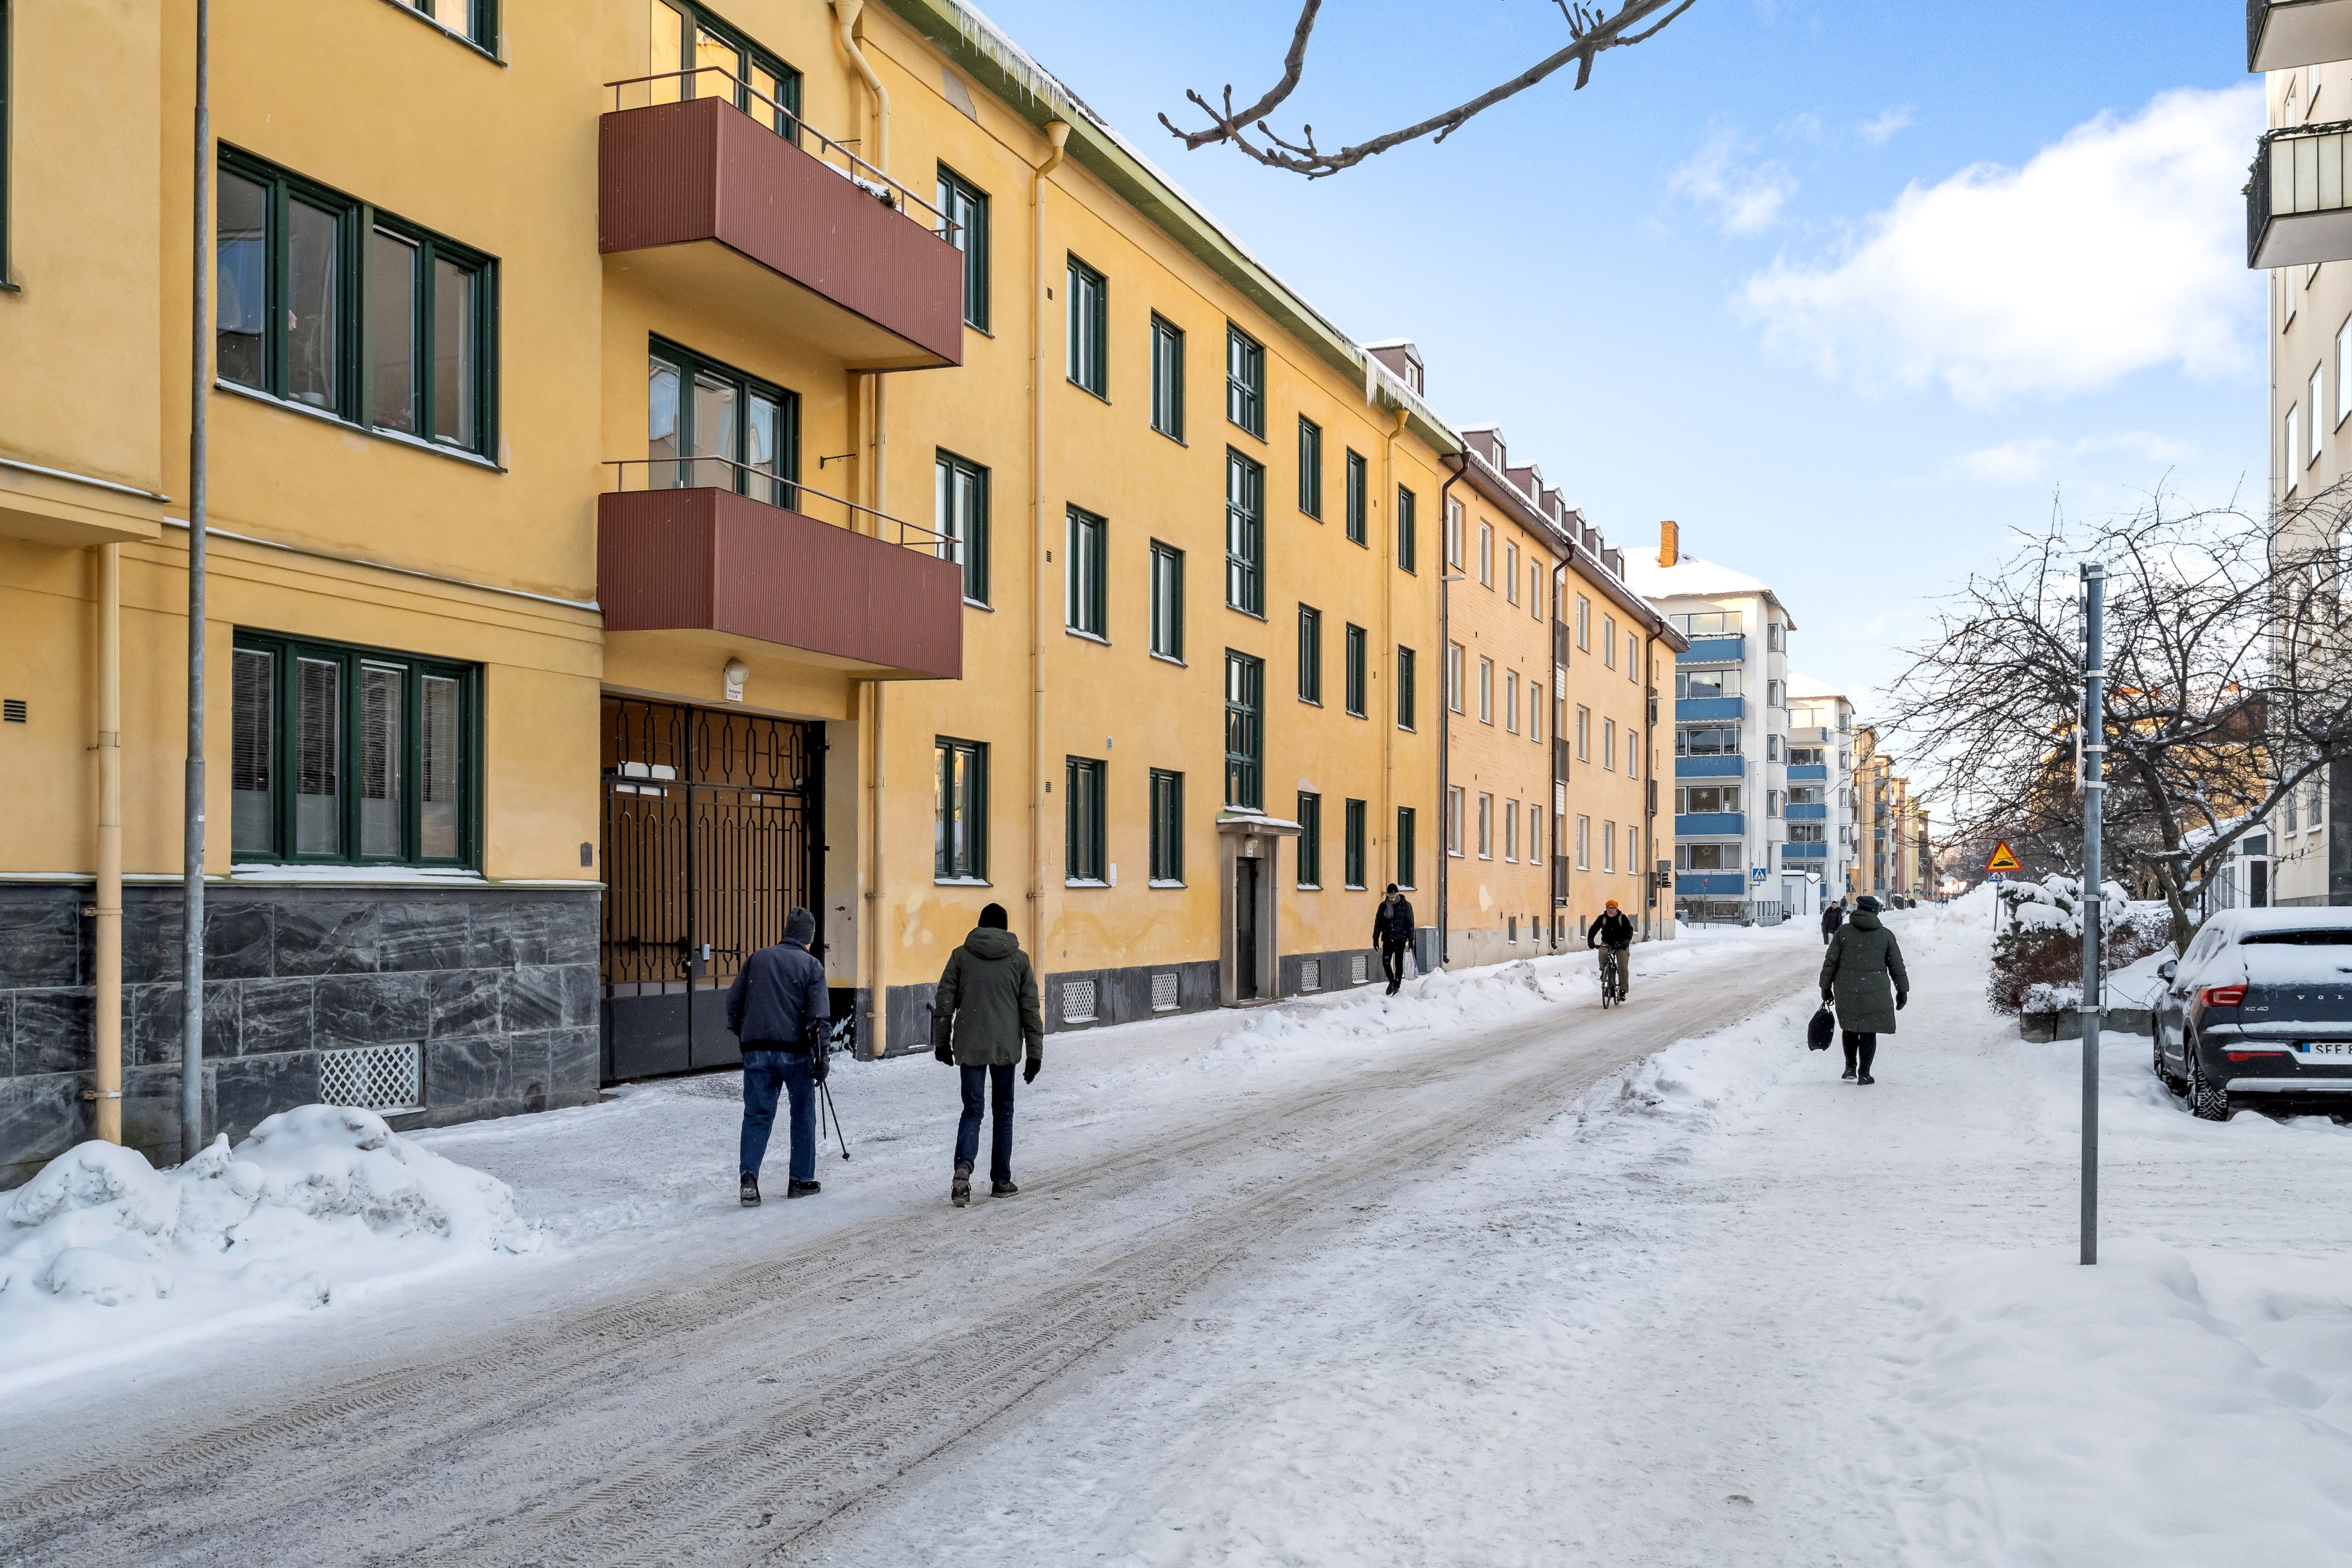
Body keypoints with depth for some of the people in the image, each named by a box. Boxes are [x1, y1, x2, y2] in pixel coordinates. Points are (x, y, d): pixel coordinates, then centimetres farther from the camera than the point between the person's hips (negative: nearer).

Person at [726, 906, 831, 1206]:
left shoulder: (756, 959, 9)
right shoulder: (811, 965, -1)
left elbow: (733, 1004, 10)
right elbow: (819, 1015, -8)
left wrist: (742, 1035, 23)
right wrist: (823, 1054, -6)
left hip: (757, 1051, 3)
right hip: (795, 1051, -2)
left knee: (757, 1114, 7)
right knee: (803, 1115, 11)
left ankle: (749, 1175, -11)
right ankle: (801, 1181, 16)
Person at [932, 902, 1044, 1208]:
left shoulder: (961, 955, 1)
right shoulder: (1019, 959, 2)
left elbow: (944, 1002, 1)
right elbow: (1031, 1009, 1)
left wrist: (941, 1042, 11)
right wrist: (1035, 1053, 5)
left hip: (970, 1045, 0)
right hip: (1006, 1046, 0)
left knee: (972, 1109, 4)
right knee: (1003, 1111, 13)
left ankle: (964, 1166, -22)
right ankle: (1001, 1180, 17)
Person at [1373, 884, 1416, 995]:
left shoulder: (1405, 905, -1)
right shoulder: (1383, 905, 7)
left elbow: (1410, 923, -1)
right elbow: (1378, 922, 12)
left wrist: (1411, 939, -5)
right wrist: (1376, 938, 9)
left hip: (1400, 939, -2)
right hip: (1387, 939, 2)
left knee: (1399, 963, 2)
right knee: (1385, 961, -7)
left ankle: (1397, 986, 12)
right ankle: (1392, 981, 15)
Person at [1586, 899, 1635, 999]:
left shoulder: (1623, 918, -5)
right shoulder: (1602, 918, -1)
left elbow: (1629, 930, -11)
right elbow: (1593, 929, -9)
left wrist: (1627, 941, -30)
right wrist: (1590, 940, -27)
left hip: (1621, 944, -1)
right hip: (1606, 943, 1)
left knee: (1623, 967, -12)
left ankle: (1622, 991, -9)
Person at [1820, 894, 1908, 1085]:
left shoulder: (1843, 931, 1)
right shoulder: (1886, 935, 2)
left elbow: (1830, 963, 1)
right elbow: (1897, 967, 6)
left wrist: (1826, 987, 10)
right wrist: (1902, 991, 16)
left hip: (1846, 990, 1)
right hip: (1875, 992, -1)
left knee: (1850, 1028, 18)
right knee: (1869, 1032, 4)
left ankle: (1850, 1067, 18)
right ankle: (1864, 1073, 5)